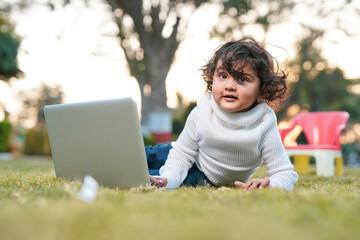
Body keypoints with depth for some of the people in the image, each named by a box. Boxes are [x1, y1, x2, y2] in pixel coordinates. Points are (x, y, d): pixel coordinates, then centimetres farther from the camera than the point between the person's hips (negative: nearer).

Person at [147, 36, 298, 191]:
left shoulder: (263, 125, -33)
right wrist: (168, 179, -30)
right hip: (192, 159, 2)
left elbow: (285, 174, -29)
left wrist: (269, 185, -52)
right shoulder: (202, 111, -25)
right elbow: (182, 154, -13)